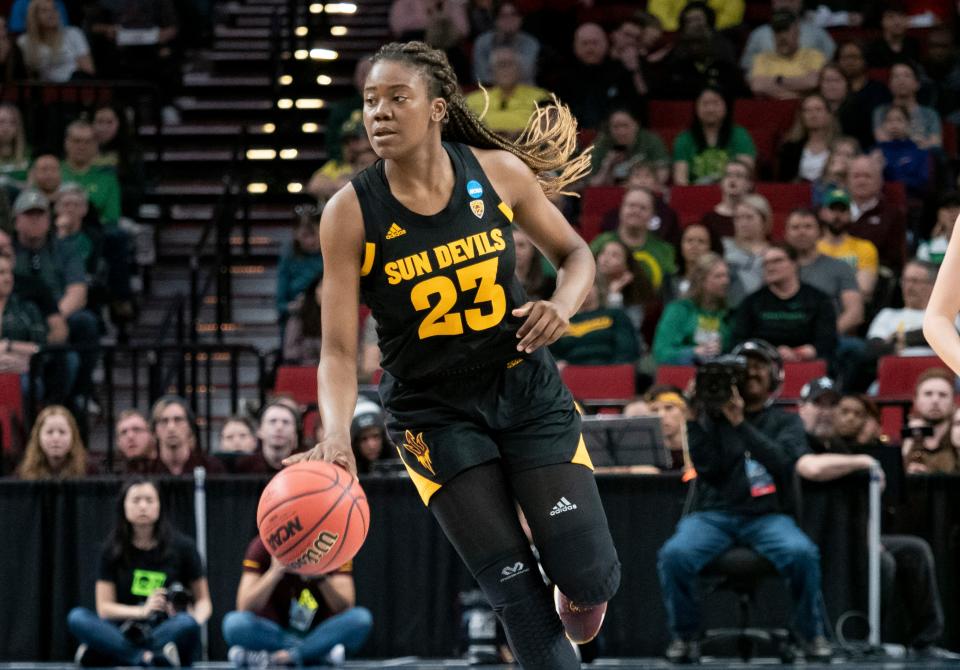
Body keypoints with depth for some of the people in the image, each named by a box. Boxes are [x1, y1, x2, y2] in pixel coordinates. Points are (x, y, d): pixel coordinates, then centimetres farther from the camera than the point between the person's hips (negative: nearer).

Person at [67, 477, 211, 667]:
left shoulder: (182, 546, 3)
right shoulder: (113, 550, 6)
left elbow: (203, 601, 7)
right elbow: (104, 608, 2)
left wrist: (196, 620, -17)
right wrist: (142, 611, -16)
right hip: (125, 634, 1)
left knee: (187, 623, -36)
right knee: (77, 617, -25)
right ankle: (148, 659, -39)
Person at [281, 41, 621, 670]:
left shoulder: (498, 171, -9)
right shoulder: (350, 213, -15)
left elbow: (575, 253, 7)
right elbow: (339, 351, -14)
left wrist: (562, 305, -16)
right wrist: (337, 438, -33)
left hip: (524, 386, 2)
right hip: (434, 411, -1)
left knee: (592, 578, -5)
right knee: (518, 594, -7)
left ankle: (576, 594, 32)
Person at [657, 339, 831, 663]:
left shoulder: (786, 422, 14)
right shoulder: (713, 417, 13)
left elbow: (784, 462, -9)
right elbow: (706, 467, -1)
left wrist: (740, 423, -17)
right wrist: (696, 419, -10)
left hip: (766, 516, 0)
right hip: (713, 514, 0)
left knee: (803, 553, -32)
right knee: (674, 554, -31)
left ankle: (812, 634, -10)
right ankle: (684, 635, -9)